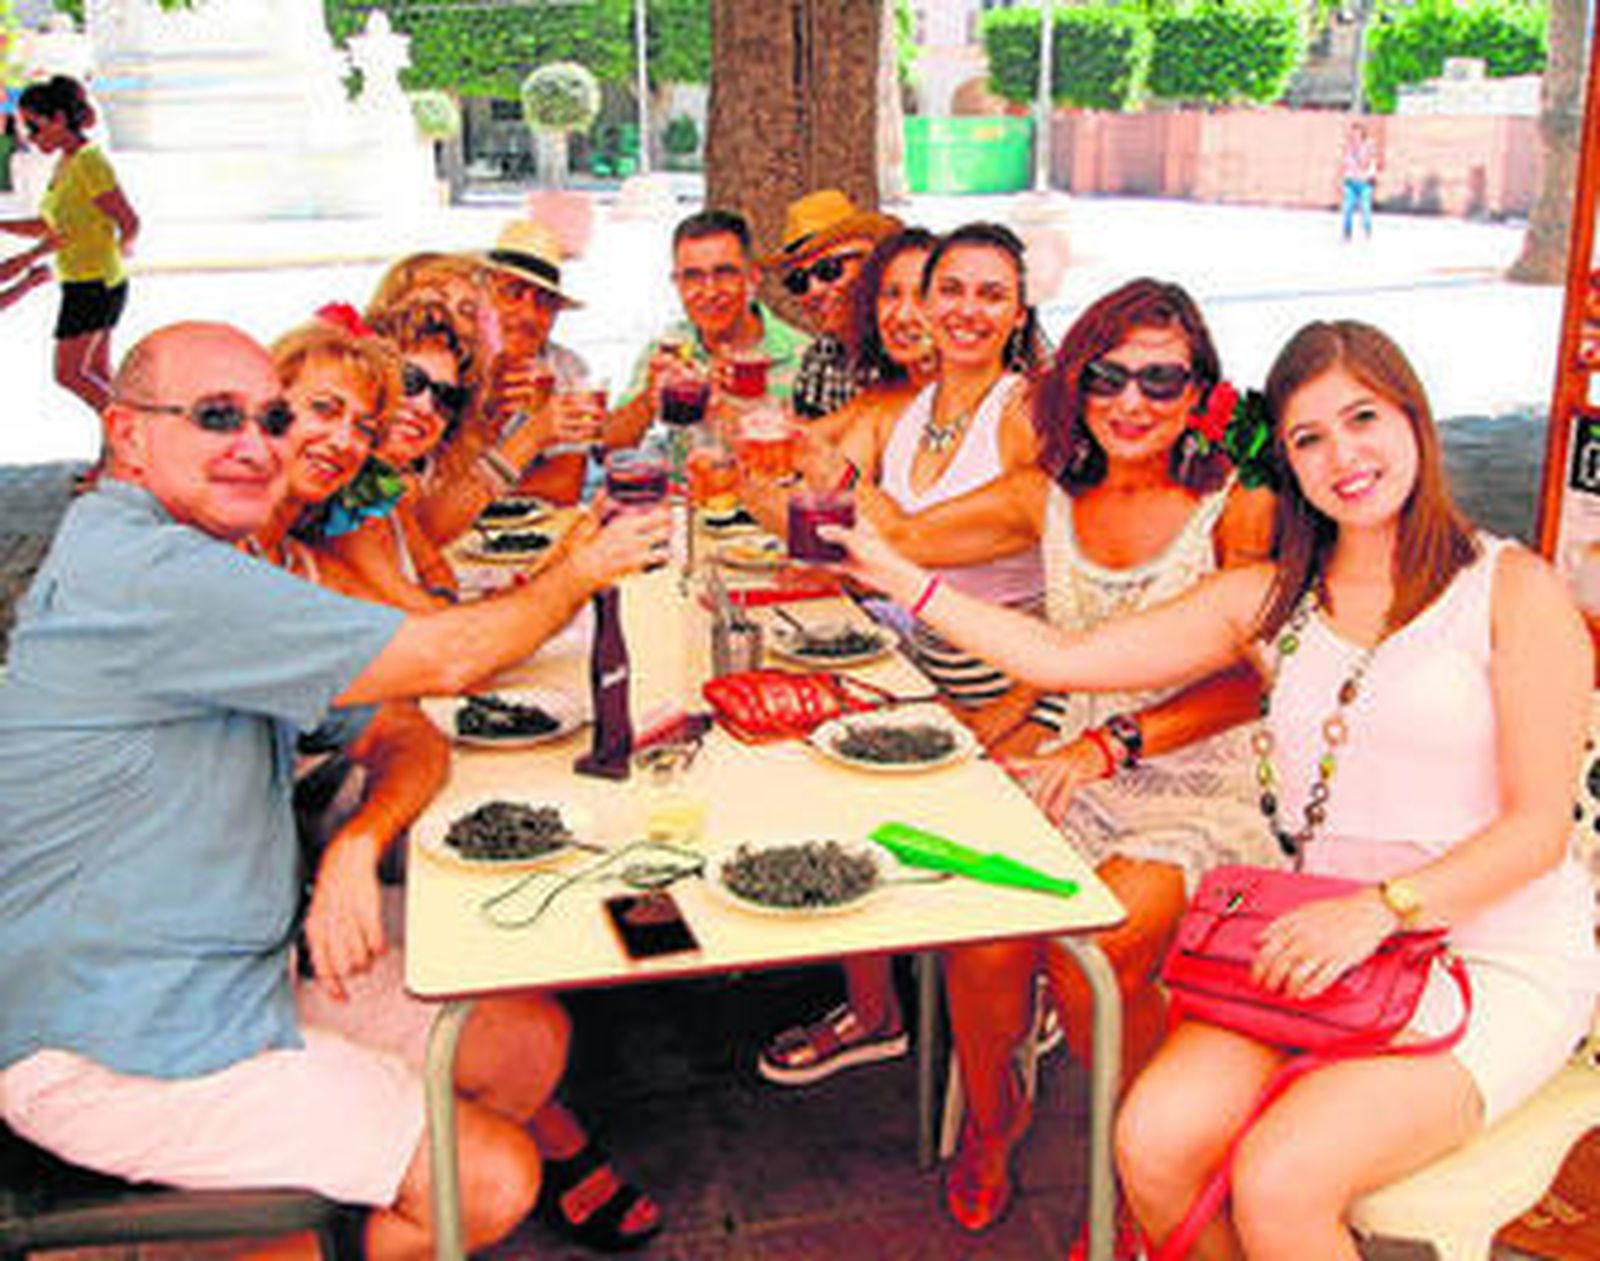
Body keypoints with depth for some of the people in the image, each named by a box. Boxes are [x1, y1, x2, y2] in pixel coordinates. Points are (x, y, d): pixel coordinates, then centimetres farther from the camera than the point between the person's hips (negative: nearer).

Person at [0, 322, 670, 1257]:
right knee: (492, 1181, -11)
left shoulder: (212, 573, 10)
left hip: (241, 975, 10)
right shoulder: (144, 574, -24)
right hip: (111, 1055, -10)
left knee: (532, 1040, 10)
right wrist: (581, 572, -7)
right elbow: (443, 660, -22)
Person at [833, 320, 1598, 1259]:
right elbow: (1065, 659, 9)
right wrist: (897, 574, 6)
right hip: (1325, 945, 4)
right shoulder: (1270, 600, 11)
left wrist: (1381, 908, -22)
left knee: (1279, 1183, -26)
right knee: (1153, 1142, -20)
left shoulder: (1512, 589, -3)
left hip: (1498, 960, -4)